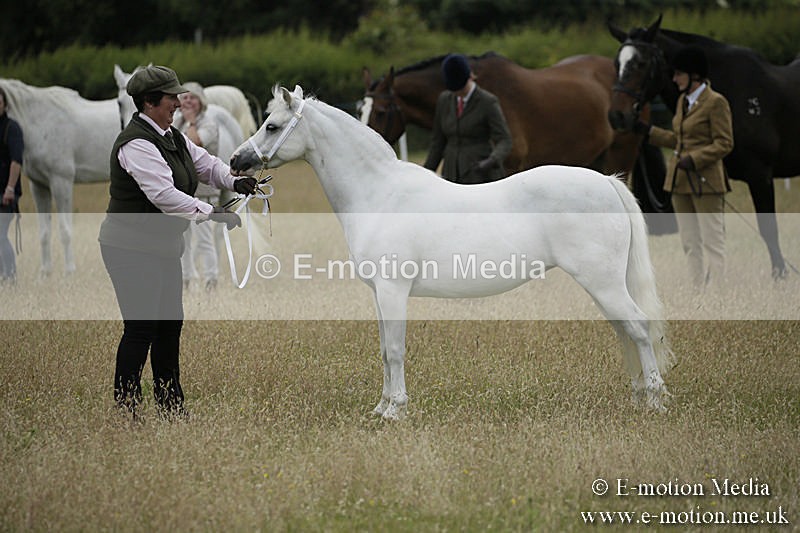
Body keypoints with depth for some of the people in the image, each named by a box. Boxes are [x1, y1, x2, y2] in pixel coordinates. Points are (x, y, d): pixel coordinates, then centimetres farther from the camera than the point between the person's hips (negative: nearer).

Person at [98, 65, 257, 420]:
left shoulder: (172, 137, 11)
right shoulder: (137, 143, -21)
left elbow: (204, 162, 14)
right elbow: (163, 194, -29)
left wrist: (233, 181, -6)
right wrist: (210, 214, -31)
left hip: (163, 247, 10)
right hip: (132, 248, -10)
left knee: (170, 324, 12)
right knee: (141, 328, -8)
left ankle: (171, 406, 20)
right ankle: (125, 408, -1)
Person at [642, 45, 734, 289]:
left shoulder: (716, 102, -12)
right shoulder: (683, 100, 13)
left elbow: (724, 144, -14)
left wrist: (694, 159, -21)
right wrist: (650, 132, 17)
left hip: (705, 182, -9)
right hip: (680, 181, 9)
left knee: (712, 243, -4)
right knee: (690, 244, 11)